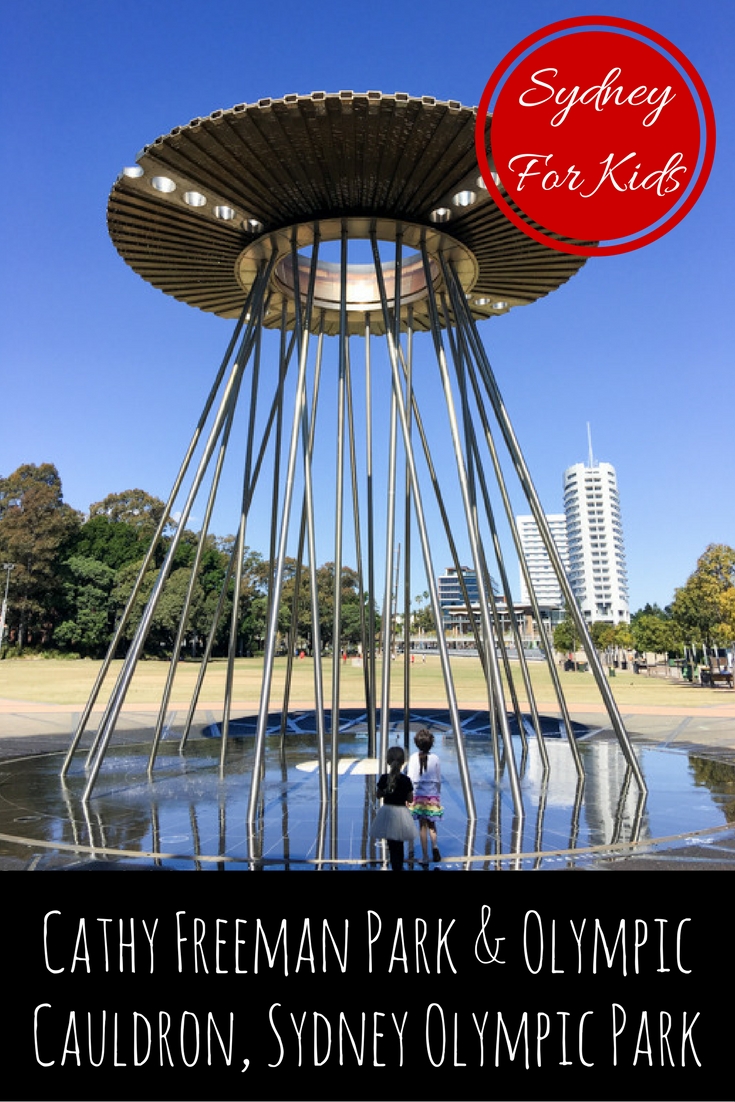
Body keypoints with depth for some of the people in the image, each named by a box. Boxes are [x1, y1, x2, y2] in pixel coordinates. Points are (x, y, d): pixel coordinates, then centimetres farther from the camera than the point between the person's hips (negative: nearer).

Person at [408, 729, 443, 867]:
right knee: (432, 824, 16)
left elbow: (410, 778, -6)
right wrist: (438, 794, 16)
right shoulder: (435, 758, -5)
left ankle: (425, 857, 9)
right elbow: (439, 780, 2)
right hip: (433, 794, 1)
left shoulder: (414, 758, -8)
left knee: (422, 825, 7)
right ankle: (434, 845, -9)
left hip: (419, 795, -1)